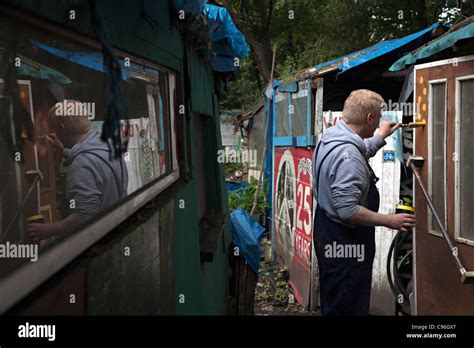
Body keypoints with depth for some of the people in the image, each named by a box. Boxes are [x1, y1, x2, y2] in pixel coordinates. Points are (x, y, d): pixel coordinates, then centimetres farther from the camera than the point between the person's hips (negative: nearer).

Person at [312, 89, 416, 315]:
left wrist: (381, 137, 36)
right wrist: (389, 221, -21)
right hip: (344, 245, -11)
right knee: (349, 308, 1)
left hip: (328, 232, 11)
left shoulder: (330, 137, 5)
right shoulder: (347, 155, -27)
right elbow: (347, 210, -31)